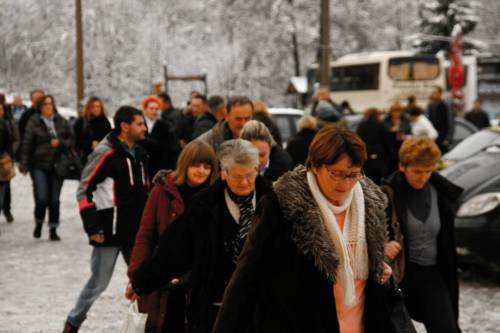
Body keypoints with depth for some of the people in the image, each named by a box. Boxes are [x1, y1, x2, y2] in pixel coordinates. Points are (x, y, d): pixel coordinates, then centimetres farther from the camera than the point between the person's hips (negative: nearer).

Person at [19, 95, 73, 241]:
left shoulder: (61, 122, 5)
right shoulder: (33, 122, -2)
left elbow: (71, 140, 10)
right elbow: (26, 144, -5)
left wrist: (60, 143, -11)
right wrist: (24, 164, -11)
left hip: (57, 166, 2)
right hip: (39, 165, -2)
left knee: (54, 200, 4)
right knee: (41, 199, -10)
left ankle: (53, 230, 17)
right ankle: (39, 223, 17)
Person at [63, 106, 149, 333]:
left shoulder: (140, 154, 10)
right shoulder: (106, 153, -14)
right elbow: (84, 191, -13)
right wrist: (92, 228, -16)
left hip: (136, 232, 7)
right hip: (110, 232, -7)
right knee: (98, 283, 1)